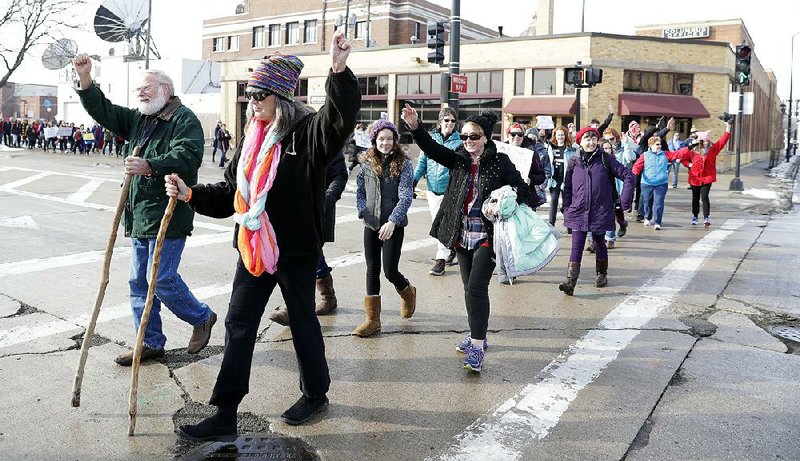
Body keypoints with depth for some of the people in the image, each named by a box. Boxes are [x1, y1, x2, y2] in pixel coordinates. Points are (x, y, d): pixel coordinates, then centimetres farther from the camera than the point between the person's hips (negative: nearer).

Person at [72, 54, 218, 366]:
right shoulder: (139, 119, 19)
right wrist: (85, 79, 5)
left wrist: (150, 165, -38)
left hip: (168, 216, -9)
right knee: (139, 282, 11)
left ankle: (202, 318, 18)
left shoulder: (184, 119, -9)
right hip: (140, 216, 9)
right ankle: (151, 343, 21)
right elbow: (103, 111, 19)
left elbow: (188, 156, -25)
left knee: (162, 279, -7)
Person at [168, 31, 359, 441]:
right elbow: (231, 192, 13)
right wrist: (191, 194, 1)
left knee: (302, 320, 11)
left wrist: (339, 72, -47)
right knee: (238, 324, 7)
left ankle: (316, 392, 34)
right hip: (255, 248, 7)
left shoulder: (308, 131, -10)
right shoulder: (253, 138, 10)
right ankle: (225, 414, 16)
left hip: (296, 249, -6)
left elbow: (342, 116, -32)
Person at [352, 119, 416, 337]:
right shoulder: (367, 163, 5)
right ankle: (372, 319, 14)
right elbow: (359, 190, 13)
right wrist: (363, 211, -2)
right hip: (371, 224, 4)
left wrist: (392, 221, -23)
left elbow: (406, 196, -13)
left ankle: (408, 292, 33)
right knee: (372, 270, 6)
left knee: (390, 271, -2)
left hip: (393, 225, -4)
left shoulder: (403, 163, -6)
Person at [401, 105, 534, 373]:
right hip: (462, 236, 5)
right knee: (470, 288, 15)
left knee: (476, 288, -12)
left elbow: (523, 191, -1)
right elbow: (432, 149, -7)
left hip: (486, 237, -5)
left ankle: (477, 347, -6)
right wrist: (415, 128, -22)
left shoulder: (500, 163, -4)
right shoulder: (458, 160, 6)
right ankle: (477, 335, 31)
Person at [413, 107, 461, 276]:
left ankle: (441, 259, -1)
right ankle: (451, 248, 33)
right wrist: (414, 180, -2)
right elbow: (422, 162, 9)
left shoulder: (459, 141, -3)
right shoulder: (430, 138, 6)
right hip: (432, 188, 4)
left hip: (450, 189, -4)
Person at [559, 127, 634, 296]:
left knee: (599, 243, 15)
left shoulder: (606, 159, -2)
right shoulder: (574, 162, 4)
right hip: (578, 212, 1)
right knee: (577, 246, -7)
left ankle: (602, 274, 35)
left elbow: (628, 176, -1)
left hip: (600, 211, 0)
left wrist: (625, 201, -5)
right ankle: (570, 281, -12)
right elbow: (567, 187, 11)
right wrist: (567, 208, 3)